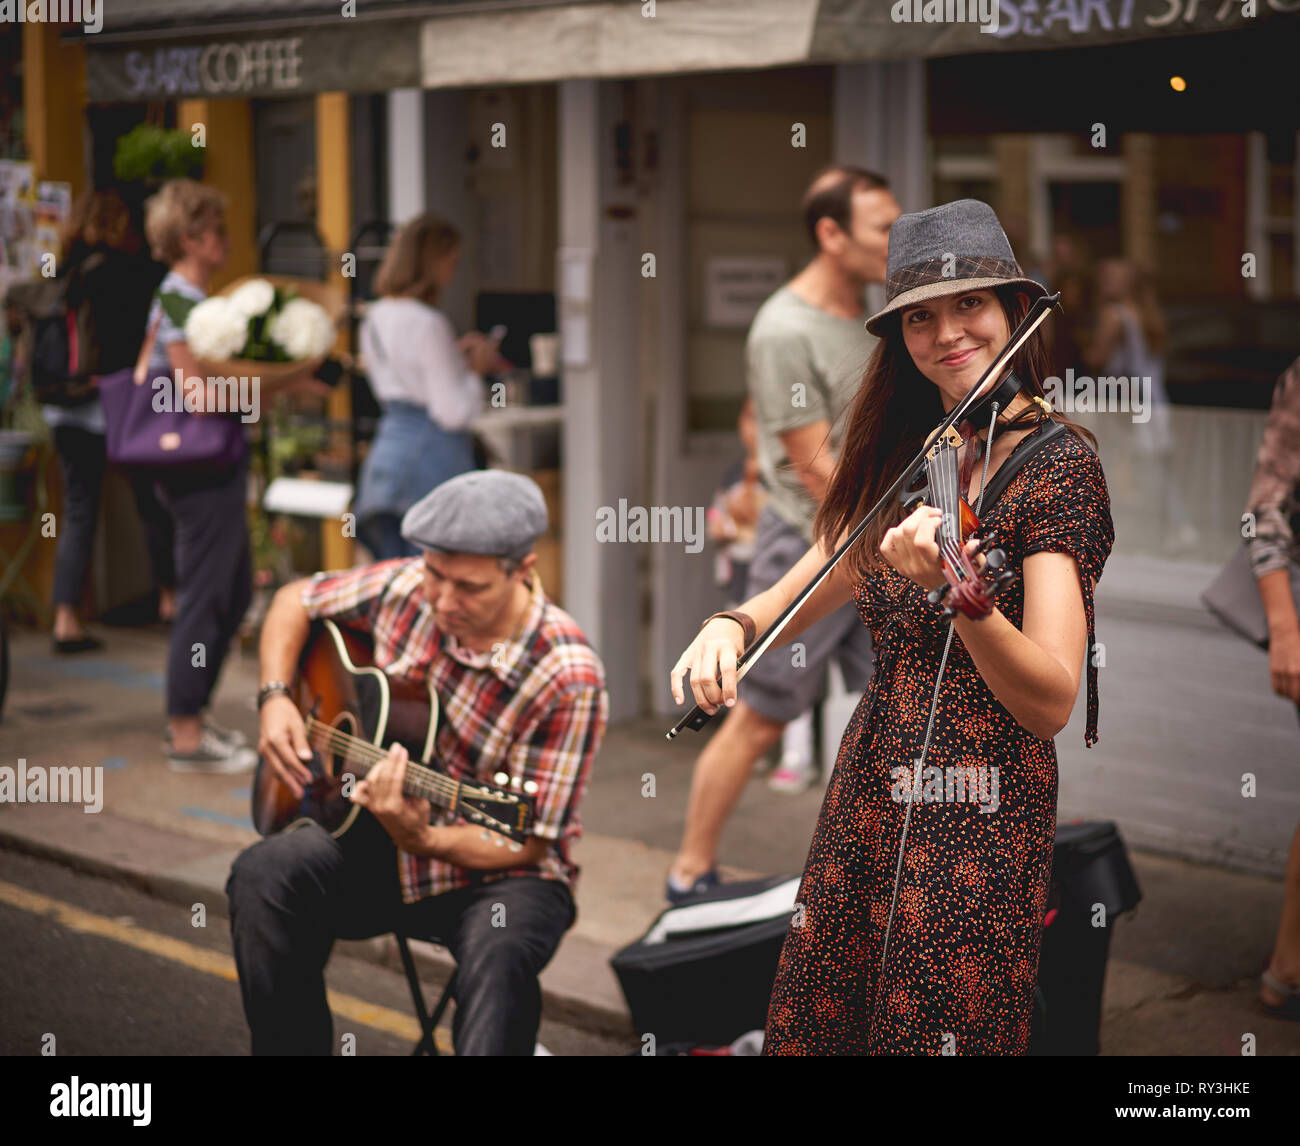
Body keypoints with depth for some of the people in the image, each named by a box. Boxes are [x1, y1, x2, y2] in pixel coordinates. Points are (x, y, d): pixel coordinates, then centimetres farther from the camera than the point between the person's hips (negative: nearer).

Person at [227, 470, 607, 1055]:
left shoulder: (567, 677, -21)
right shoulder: (404, 588, -6)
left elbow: (528, 842, -18)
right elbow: (297, 600, 13)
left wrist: (423, 840, -34)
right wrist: (274, 698, -3)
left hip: (496, 875, -5)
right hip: (379, 842, 5)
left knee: (499, 950, -38)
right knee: (262, 876, -23)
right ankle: (291, 1045, -9)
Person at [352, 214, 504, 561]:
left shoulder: (375, 319, 10)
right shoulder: (429, 325, -16)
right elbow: (454, 412, -16)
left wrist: (454, 356, 20)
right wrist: (476, 368, -1)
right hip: (431, 457, -9)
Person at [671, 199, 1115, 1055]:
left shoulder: (1056, 462, -11)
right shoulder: (902, 458, 9)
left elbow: (1052, 702, -20)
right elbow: (802, 595, 14)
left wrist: (955, 590, -37)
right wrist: (730, 624, -9)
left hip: (978, 819, -7)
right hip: (867, 789, 7)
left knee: (940, 1032, 1)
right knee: (815, 1025, 12)